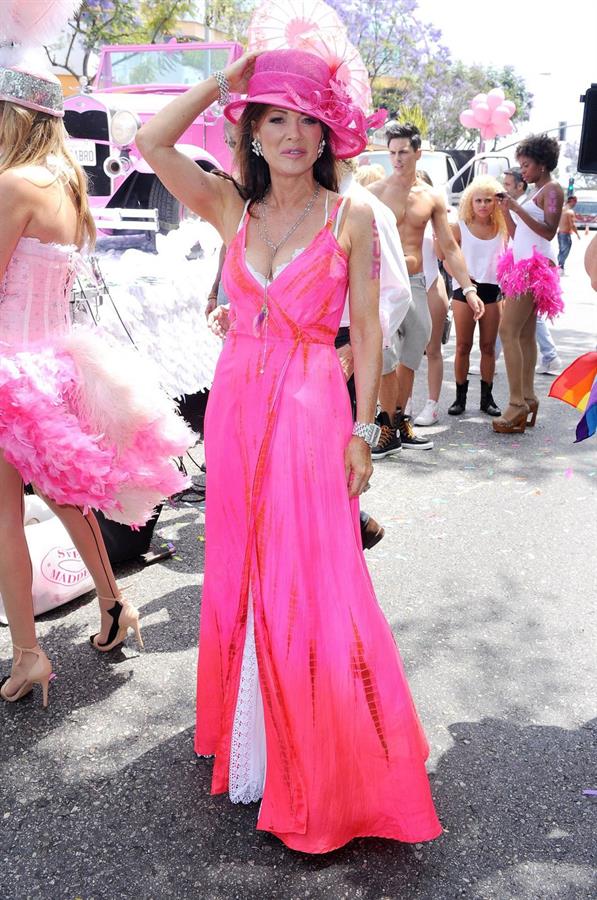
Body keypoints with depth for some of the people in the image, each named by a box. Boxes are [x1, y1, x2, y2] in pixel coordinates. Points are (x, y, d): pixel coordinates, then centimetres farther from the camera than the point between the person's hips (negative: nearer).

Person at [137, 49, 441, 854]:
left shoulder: (351, 219, 0)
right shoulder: (231, 208, 7)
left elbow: (366, 328, -2)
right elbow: (152, 141, -4)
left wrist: (363, 431, -7)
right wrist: (225, 81, 0)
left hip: (312, 409, -3)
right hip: (235, 403, 4)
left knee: (310, 584, -2)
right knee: (239, 576, 12)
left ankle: (325, 772, 19)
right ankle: (250, 743, 33)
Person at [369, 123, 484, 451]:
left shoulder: (432, 198, 9)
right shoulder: (375, 192, -2)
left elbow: (449, 247, 10)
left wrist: (469, 288, 5)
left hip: (416, 284, 4)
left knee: (410, 356, 7)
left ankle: (396, 419, 19)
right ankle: (392, 422, 2)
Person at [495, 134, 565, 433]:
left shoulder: (552, 190, -5)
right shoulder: (536, 193, 20)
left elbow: (548, 231, -17)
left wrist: (518, 208, -20)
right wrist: (506, 209, 7)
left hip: (534, 265, -9)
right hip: (522, 264, 9)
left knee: (508, 331, -16)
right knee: (525, 334, 8)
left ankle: (518, 404, -16)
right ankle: (528, 399, 11)